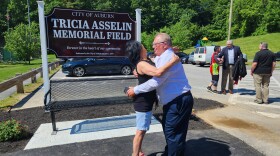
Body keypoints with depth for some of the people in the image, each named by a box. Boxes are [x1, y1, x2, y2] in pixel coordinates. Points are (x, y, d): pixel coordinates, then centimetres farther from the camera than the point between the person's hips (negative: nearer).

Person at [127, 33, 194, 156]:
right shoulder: (162, 57, 13)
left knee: (173, 132, 1)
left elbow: (155, 82, -25)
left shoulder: (168, 57, -21)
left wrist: (135, 90, -16)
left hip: (179, 101, -11)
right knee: (168, 129, 23)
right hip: (173, 100, 11)